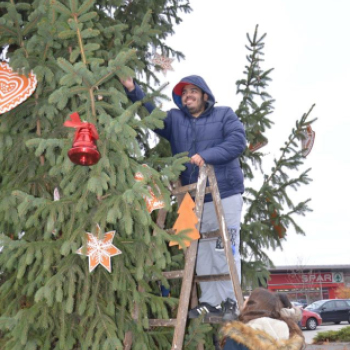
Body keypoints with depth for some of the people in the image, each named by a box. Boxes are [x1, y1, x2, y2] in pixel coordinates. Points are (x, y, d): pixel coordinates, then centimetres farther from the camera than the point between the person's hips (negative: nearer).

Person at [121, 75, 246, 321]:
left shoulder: (224, 115, 7)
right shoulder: (175, 120, 17)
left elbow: (238, 142, -8)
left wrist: (206, 156, -18)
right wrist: (133, 90, -10)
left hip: (226, 195, -4)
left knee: (225, 251, -6)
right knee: (202, 253, 5)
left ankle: (230, 302, 0)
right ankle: (210, 302, 12)